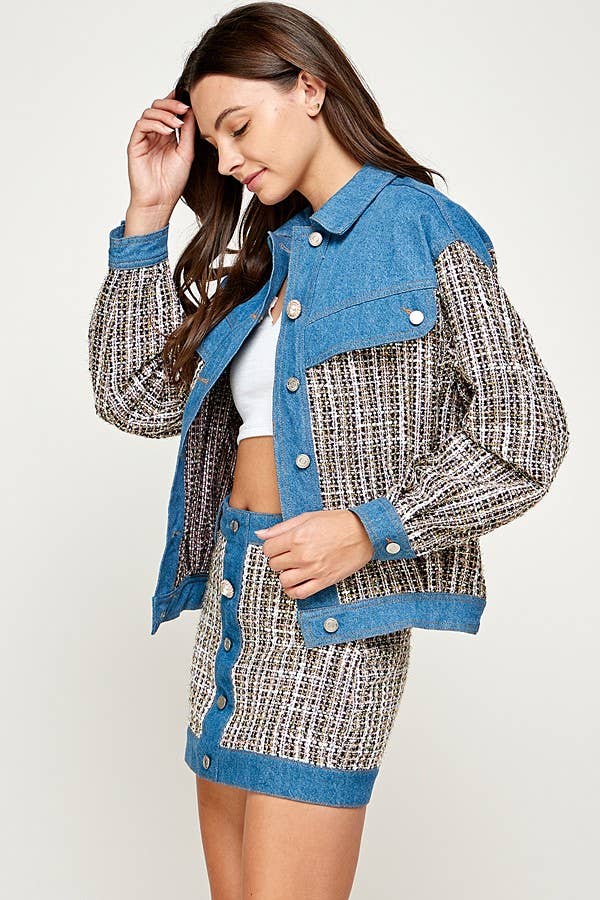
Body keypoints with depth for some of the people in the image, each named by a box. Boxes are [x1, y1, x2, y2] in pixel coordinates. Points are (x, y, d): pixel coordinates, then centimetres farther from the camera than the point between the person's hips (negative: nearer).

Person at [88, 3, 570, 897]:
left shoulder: (424, 228, -3)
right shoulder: (265, 257, 16)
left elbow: (527, 432, -7)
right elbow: (134, 395, 11)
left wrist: (373, 529, -16)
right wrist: (147, 217, 8)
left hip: (332, 615, -7)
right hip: (231, 591, 7)